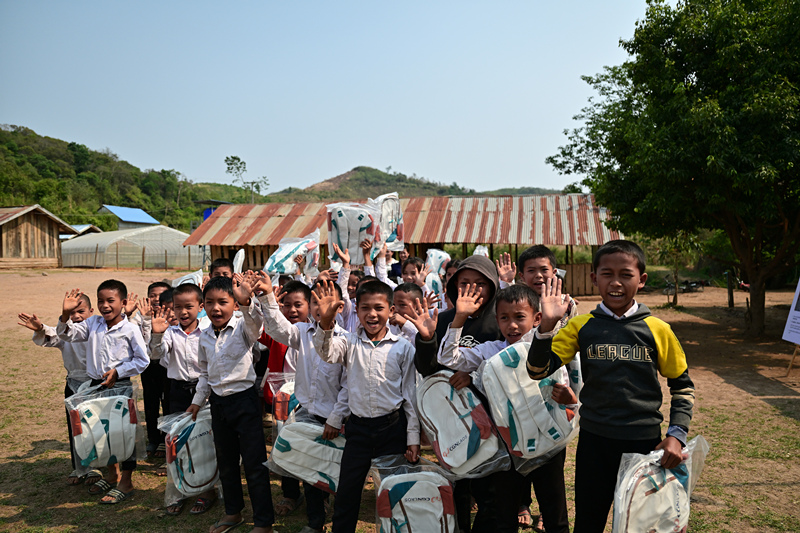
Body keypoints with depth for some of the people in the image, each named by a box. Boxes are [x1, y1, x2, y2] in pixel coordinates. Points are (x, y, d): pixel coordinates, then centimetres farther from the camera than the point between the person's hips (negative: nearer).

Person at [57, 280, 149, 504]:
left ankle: (126, 482, 15)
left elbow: (142, 360, -10)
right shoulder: (93, 323, 4)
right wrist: (66, 314, -13)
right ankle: (112, 474, 37)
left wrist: (117, 372, -16)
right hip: (96, 385, 6)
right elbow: (68, 335, 3)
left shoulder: (130, 329, -12)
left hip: (121, 386, -6)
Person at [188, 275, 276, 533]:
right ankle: (233, 511, 38)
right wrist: (197, 401, 20)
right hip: (218, 403, 6)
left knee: (254, 463, -2)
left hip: (245, 399, -6)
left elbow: (255, 320, -37)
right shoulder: (204, 336, 5)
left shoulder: (242, 327, -11)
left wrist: (247, 301, -56)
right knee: (225, 462, 19)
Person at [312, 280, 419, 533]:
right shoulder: (349, 342, 0)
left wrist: (413, 438, -2)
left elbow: (411, 395, 0)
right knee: (346, 495, 9)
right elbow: (327, 353, -21)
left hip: (393, 428, -1)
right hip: (358, 429, 1)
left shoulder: (403, 348, -2)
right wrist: (326, 322, -40)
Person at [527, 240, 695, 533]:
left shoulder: (657, 330, -4)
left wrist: (676, 434, -5)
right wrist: (547, 325, -22)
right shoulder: (581, 327, -3)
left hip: (645, 442, 0)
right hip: (594, 442, 1)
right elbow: (538, 370, -8)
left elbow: (683, 387, 7)